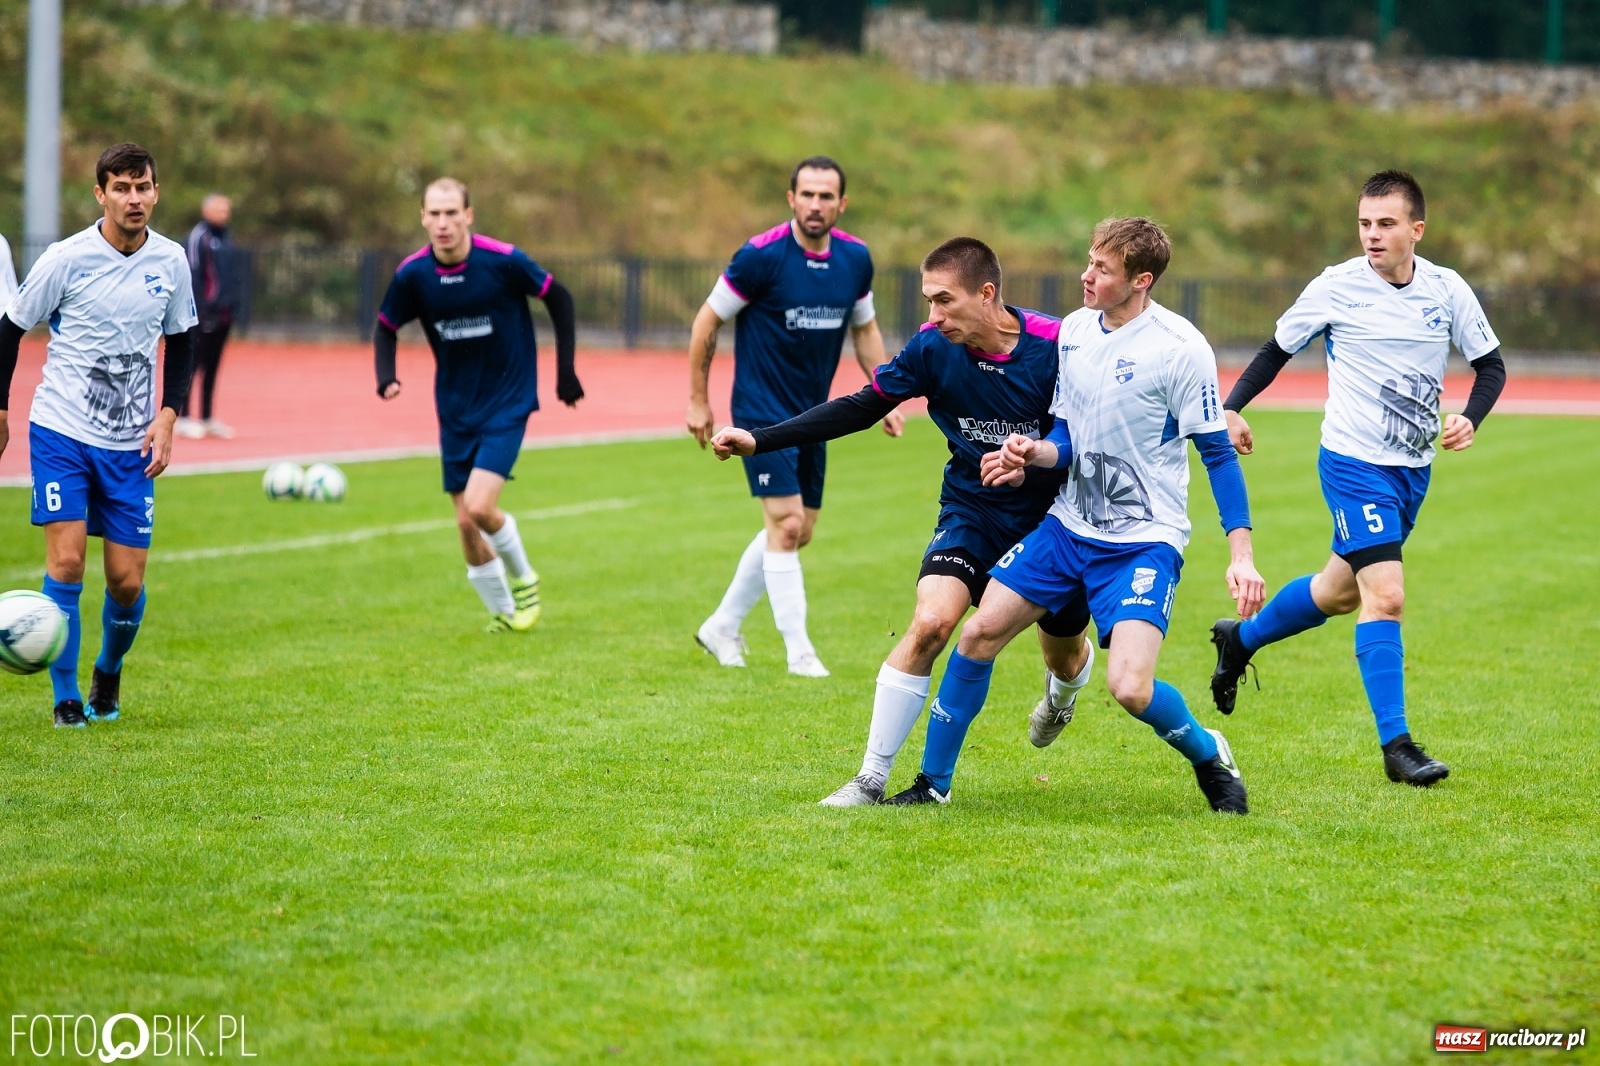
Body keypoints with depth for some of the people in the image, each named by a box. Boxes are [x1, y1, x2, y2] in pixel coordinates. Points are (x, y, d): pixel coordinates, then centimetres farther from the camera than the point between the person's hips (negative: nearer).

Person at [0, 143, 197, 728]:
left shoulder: (171, 261, 0)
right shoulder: (66, 258, -11)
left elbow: (180, 341, 13)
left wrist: (167, 418, 2)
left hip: (131, 443, 3)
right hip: (61, 431, -3)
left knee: (127, 581, 0)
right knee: (67, 561, -13)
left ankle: (108, 672, 29)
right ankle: (66, 697, 0)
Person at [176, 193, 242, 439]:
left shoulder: (224, 238, 16)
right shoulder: (198, 237, -10)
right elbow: (192, 274, -15)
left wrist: (233, 304, 15)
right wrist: (200, 308, -19)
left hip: (223, 315, 8)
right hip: (204, 315, -8)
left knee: (212, 366, 11)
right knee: (193, 364, -3)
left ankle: (207, 419, 16)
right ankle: (183, 418, 1)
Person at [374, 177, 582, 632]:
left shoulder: (503, 260, -17)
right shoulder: (412, 274, -8)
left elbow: (559, 299, -2)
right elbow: (386, 327, 7)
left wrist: (566, 368, -3)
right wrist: (386, 377, -12)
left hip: (508, 403, -4)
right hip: (455, 410, 4)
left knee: (479, 506, -19)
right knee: (465, 522, 3)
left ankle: (523, 578, 11)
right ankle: (502, 612, 25)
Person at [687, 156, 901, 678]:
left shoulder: (855, 259, -1)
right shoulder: (761, 256, -17)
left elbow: (864, 328, 16)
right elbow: (708, 321, -7)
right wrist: (697, 399, -5)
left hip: (813, 414, 7)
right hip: (763, 412, -7)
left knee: (798, 531, 12)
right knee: (786, 524, -13)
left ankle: (723, 625, 28)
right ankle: (798, 651, -6)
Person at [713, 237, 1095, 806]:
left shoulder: (1055, 345, -23)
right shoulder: (933, 348, -14)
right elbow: (861, 408, -5)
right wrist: (759, 440, -9)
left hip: (1051, 514, -1)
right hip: (970, 510, 1)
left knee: (1065, 657, 15)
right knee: (930, 621, -24)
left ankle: (1061, 693, 58)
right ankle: (872, 777, -15)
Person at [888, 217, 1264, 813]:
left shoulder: (1179, 348, -16)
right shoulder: (1073, 331, 2)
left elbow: (1217, 452, -11)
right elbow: (1068, 439, 10)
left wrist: (1241, 556, -16)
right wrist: (1033, 453, -13)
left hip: (1146, 540, -6)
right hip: (1069, 524, 6)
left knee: (1130, 687, -20)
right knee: (980, 632, 0)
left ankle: (1210, 757, 11)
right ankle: (933, 783, 15)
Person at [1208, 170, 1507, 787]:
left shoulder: (1446, 290, -3)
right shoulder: (1337, 287, -10)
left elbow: (1490, 366, 5)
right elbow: (1279, 348, 3)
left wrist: (1470, 420, -13)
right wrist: (1231, 408, -6)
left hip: (1413, 469, 5)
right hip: (1353, 463, -5)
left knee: (1341, 591, 19)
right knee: (1385, 596, -17)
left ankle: (1241, 639, 45)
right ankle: (1396, 746, -13)